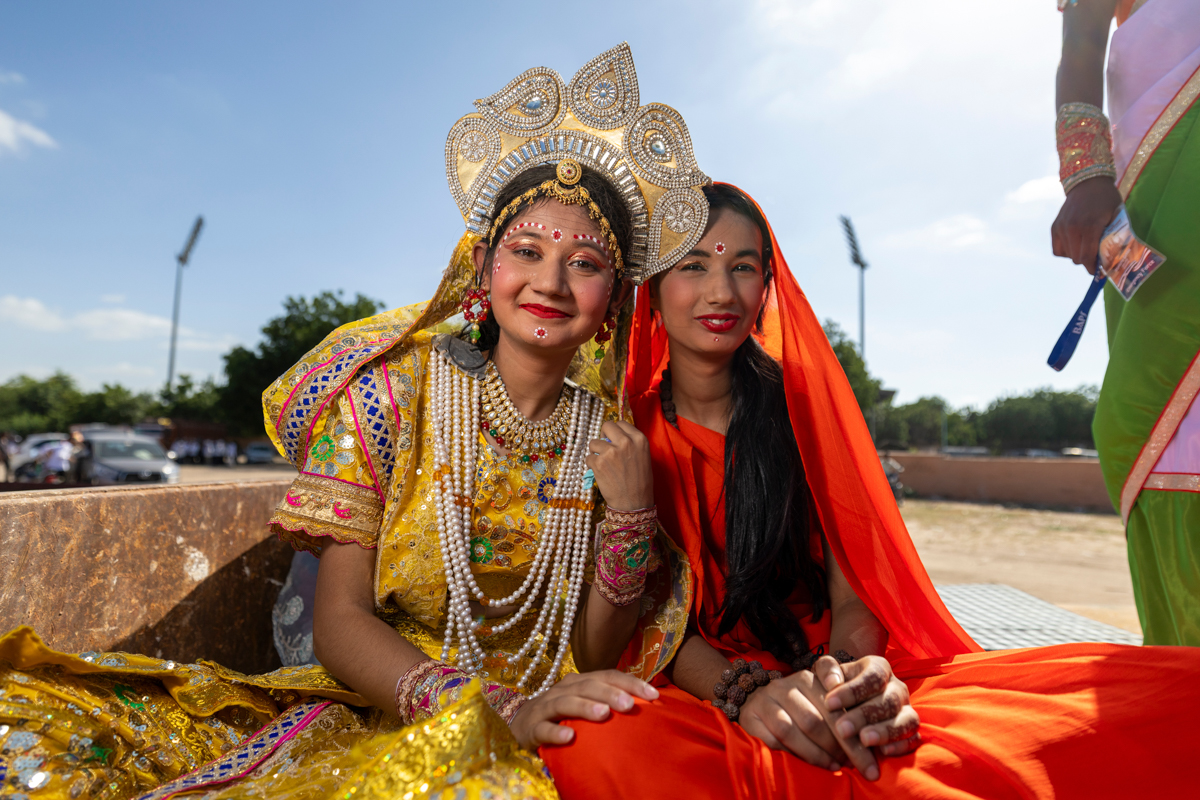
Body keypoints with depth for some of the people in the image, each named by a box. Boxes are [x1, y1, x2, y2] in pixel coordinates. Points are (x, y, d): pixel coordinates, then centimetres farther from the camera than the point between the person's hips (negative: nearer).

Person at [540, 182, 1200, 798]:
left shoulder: (802, 405, 7)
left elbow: (852, 589, 1)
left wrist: (855, 671, -22)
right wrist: (741, 691, -26)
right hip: (691, 697, 0)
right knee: (590, 741, -40)